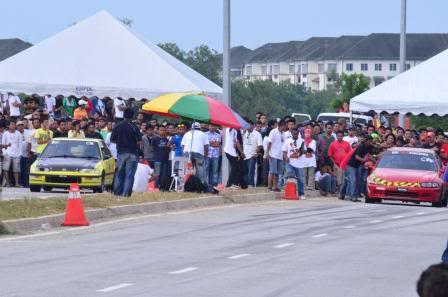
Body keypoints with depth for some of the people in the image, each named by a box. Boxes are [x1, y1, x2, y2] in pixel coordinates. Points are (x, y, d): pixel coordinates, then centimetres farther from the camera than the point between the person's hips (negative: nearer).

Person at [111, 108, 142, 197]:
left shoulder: (117, 127, 0)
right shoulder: (134, 127, -8)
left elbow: (112, 140, 3)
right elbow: (139, 141, -11)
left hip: (120, 153, 3)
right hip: (132, 153, -3)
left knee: (119, 174, 13)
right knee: (129, 175, -1)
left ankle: (117, 192, 12)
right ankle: (126, 194, -6)